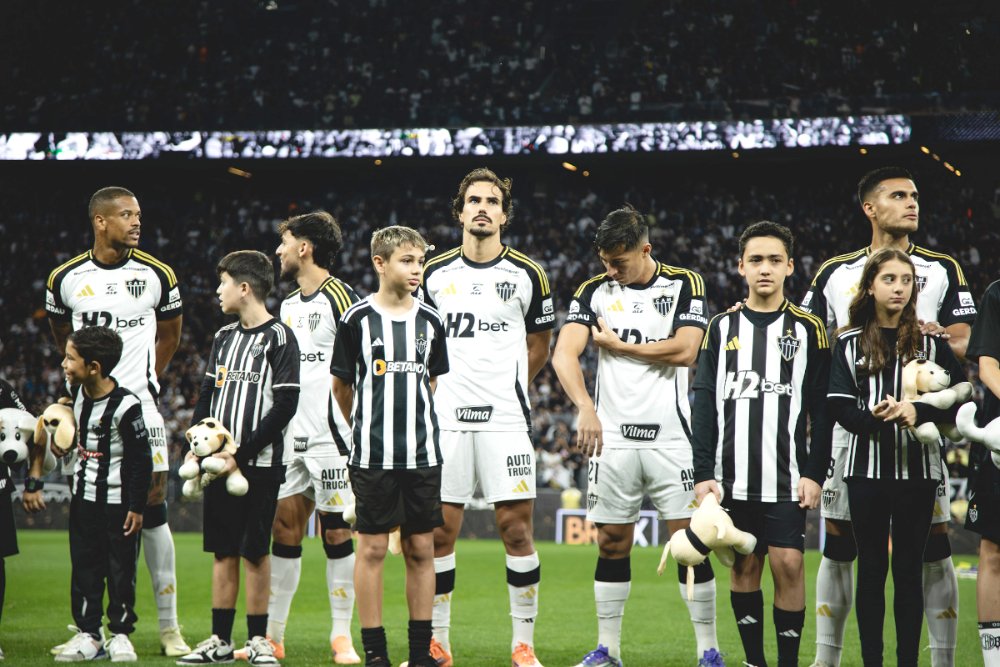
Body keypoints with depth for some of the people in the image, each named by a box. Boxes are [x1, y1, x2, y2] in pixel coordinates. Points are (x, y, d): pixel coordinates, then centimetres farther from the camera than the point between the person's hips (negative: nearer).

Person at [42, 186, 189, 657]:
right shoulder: (66, 279, 2)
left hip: (138, 407, -1)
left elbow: (169, 335, 15)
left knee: (152, 509, -4)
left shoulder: (157, 275, 1)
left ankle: (169, 626, 3)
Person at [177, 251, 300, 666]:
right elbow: (207, 395, 19)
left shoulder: (279, 338, -7)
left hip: (259, 464, -6)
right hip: (220, 462, 6)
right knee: (223, 551, 7)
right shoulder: (224, 337, 15)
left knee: (254, 552, -2)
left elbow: (285, 406, -12)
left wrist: (241, 454, -15)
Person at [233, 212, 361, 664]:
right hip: (292, 437, 8)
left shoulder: (340, 297, -8)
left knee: (337, 532, -4)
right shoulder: (288, 305, 17)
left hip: (332, 436, -8)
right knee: (284, 527, 6)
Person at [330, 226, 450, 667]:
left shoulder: (429, 321, 7)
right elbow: (341, 385, 7)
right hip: (373, 456, -3)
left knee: (421, 550, 5)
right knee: (372, 549, -1)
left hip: (423, 455, 3)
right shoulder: (358, 319, -3)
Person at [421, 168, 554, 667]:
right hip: (446, 417, 1)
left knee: (516, 528, -4)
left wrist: (507, 390, 10)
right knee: (439, 530, 1)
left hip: (506, 419, -1)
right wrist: (441, 391, 11)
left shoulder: (527, 275, 4)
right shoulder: (434, 274, 7)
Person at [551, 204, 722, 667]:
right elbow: (564, 354, -6)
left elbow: (683, 351, -11)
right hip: (612, 436, 2)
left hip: (670, 435, -2)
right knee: (612, 543, 5)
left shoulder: (684, 285, 2)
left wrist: (617, 344, -5)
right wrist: (585, 407, -22)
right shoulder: (594, 291, 6)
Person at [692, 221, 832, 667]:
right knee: (743, 566, 5)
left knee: (788, 563, -7)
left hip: (787, 476, -2)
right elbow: (704, 406, 7)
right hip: (732, 476, 2)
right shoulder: (722, 328, 9)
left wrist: (815, 473, -5)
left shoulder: (808, 329, 5)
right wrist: (703, 473, -1)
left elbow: (822, 410, 3)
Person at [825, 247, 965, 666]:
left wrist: (918, 412, -15)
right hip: (866, 470, 0)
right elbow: (839, 407, -1)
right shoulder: (850, 344, 5)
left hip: (917, 472, 0)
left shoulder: (930, 343, 5)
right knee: (871, 568, 5)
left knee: (909, 569, 3)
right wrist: (874, 417, -20)